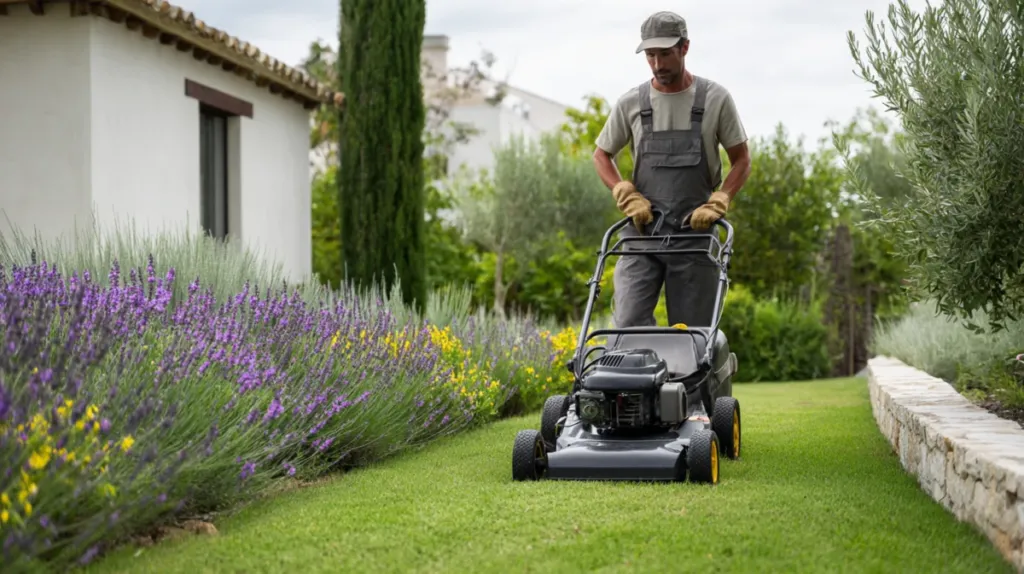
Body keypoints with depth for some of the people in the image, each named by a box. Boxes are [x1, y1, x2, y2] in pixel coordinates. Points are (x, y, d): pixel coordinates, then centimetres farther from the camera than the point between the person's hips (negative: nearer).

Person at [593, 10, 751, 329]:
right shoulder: (630, 103, 2)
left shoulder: (716, 99, -2)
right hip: (642, 231, 1)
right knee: (629, 324, -12)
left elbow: (741, 160, 5)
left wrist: (717, 204, -10)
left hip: (695, 232, -1)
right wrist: (628, 197, -2)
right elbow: (601, 155, 14)